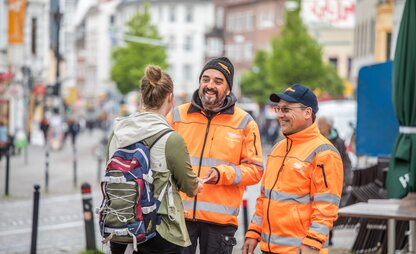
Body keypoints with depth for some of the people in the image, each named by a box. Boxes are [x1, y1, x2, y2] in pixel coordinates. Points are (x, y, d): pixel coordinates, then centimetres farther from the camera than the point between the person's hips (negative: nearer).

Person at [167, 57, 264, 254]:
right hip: (178, 213, 1)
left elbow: (255, 169, 2)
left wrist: (222, 174, -13)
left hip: (221, 218, -1)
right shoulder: (177, 116, 8)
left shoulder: (244, 122, 4)